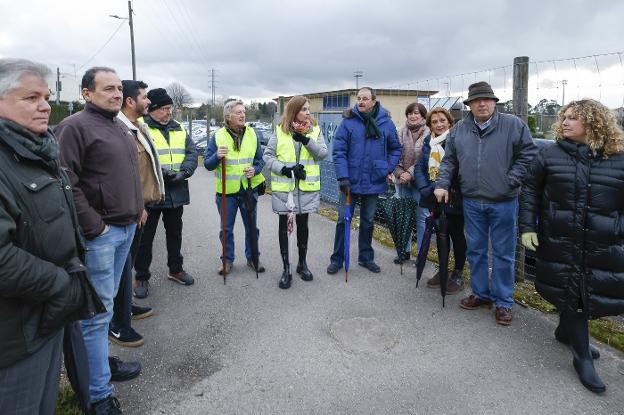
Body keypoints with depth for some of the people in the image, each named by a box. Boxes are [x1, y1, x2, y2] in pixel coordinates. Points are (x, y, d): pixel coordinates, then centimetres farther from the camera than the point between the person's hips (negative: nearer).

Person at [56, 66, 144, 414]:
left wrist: (137, 209, 16)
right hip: (100, 233, -8)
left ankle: (100, 360, 36)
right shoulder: (75, 127, -11)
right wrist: (93, 226, -18)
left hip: (126, 228, 8)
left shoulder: (121, 128, 16)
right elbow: (66, 183, -19)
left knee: (106, 302, 19)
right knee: (98, 311, -1)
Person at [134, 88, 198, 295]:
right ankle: (142, 277, 20)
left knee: (175, 233, 18)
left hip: (176, 192, 6)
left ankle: (175, 269, 35)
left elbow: (192, 153, 3)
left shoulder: (179, 129, 11)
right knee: (145, 237, 5)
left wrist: (183, 172, -14)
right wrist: (160, 172, -26)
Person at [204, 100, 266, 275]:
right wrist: (217, 156, -25)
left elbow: (260, 159, 9)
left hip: (249, 188, 2)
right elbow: (207, 163, -4)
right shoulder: (218, 136, -4)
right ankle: (227, 259, 25)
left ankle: (253, 257, 28)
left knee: (252, 227, 11)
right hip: (226, 190, -2)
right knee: (227, 228, 9)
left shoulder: (252, 134, 3)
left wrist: (255, 170, -12)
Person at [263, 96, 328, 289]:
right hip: (284, 187, -1)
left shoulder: (315, 129, 3)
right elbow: (268, 155, -2)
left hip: (307, 186, 2)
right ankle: (286, 269, 16)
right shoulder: (280, 131, -2)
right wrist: (285, 169, -15)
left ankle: (302, 263, 31)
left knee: (303, 224, 13)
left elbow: (323, 153, -7)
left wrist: (306, 139, -19)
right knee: (284, 225, 5)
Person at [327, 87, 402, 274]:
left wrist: (388, 168, -2)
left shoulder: (386, 122, -2)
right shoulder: (348, 121, -9)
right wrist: (343, 177, -19)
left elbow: (395, 148, 10)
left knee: (367, 222, 16)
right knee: (343, 220, 5)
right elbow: (339, 151, -12)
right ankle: (337, 259, 19)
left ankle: (366, 257, 31)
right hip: (350, 182, -2)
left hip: (373, 182, 2)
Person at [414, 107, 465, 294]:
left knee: (456, 235, 8)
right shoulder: (428, 142, 7)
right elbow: (419, 168, 3)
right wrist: (424, 188, -12)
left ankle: (458, 274, 22)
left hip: (453, 198, -6)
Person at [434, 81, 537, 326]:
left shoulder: (513, 125, -4)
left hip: (503, 202, -3)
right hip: (472, 202, 3)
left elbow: (528, 154, -3)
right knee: (475, 250, 14)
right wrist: (442, 185, -1)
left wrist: (511, 181, -10)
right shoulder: (459, 130, 5)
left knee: (503, 253, 6)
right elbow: (449, 161, 11)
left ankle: (503, 302, 20)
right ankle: (480, 294, 31)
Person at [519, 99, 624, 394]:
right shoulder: (550, 154, -2)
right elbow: (530, 190, 3)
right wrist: (527, 226, -4)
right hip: (559, 242, -2)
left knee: (594, 293, 13)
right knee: (570, 294, 2)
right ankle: (582, 356, 15)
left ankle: (566, 331, 40)